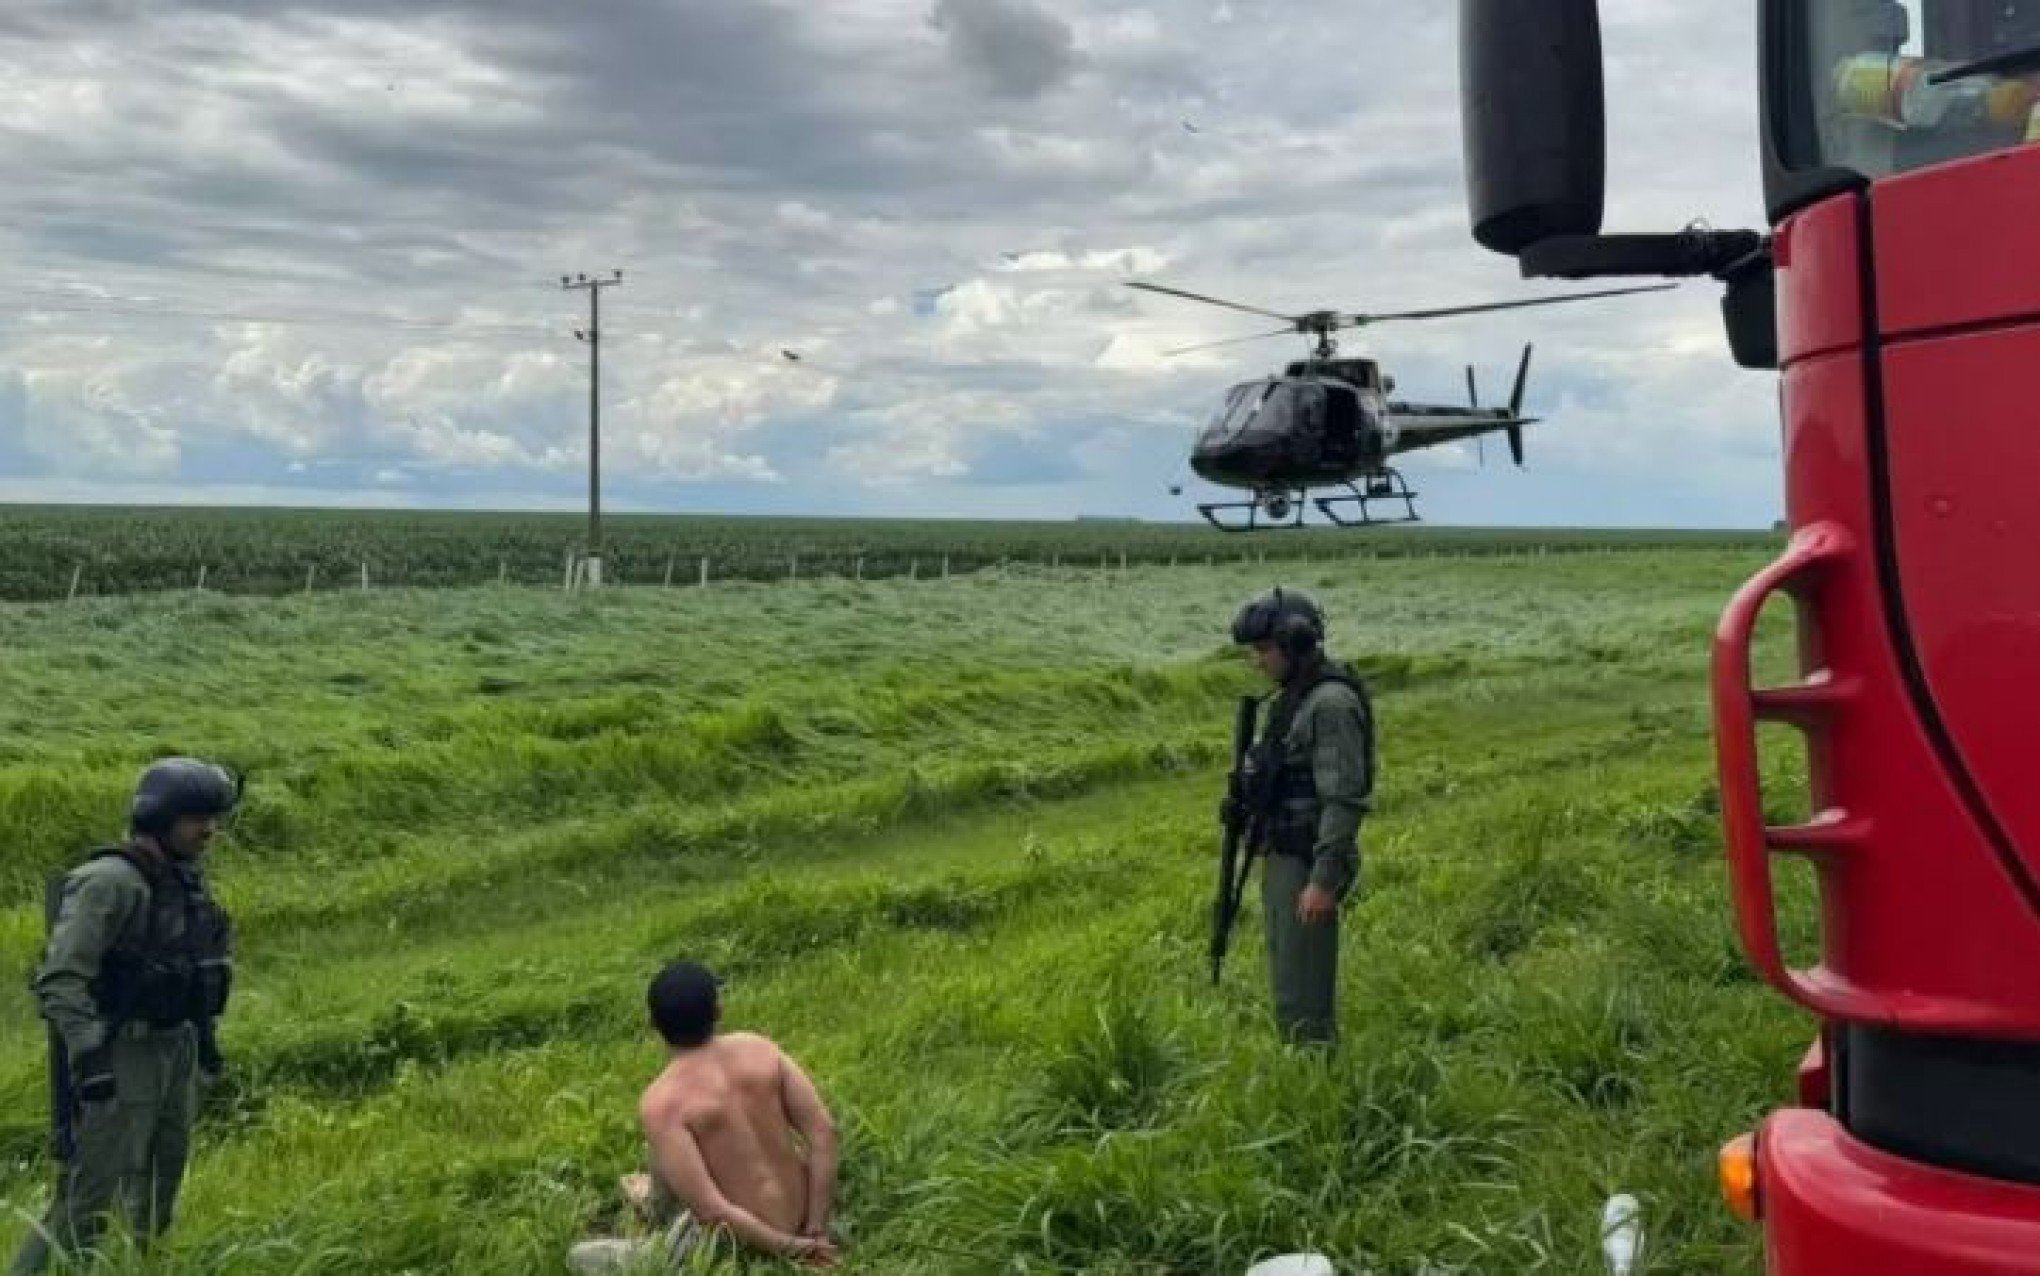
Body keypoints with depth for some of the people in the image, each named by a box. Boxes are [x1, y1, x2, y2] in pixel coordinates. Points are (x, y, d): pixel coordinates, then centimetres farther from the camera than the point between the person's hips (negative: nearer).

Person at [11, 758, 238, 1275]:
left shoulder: (186, 881, 8)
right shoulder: (109, 882, -18)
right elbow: (60, 977, -23)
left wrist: (206, 1031, 20)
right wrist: (87, 1052, -30)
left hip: (177, 1050, 8)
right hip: (120, 1057, -8)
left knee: (160, 1184, 15)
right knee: (90, 1196, -8)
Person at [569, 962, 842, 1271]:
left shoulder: (661, 1102, -21)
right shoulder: (759, 1047, -7)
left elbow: (712, 1210, -25)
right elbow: (823, 1132, -9)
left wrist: (789, 1247, -15)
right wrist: (816, 1229, -4)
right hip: (803, 1209, 5)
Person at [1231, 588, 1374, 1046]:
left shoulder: (1332, 703, -19)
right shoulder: (1299, 698, 13)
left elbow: (1346, 798, -24)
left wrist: (1324, 881, -26)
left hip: (1308, 867, -10)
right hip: (1285, 861, 10)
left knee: (1302, 994, -5)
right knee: (1289, 986, 15)